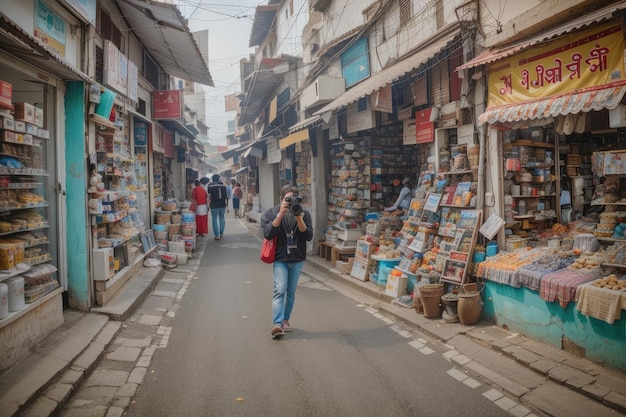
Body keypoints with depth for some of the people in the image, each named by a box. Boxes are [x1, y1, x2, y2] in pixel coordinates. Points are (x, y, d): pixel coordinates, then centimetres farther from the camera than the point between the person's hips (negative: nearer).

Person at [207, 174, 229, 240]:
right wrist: (227, 205, 13)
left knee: (214, 219, 5)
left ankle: (217, 235, 1)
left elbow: (209, 196, -4)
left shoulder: (209, 186, -2)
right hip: (223, 205, 3)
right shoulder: (223, 185, 5)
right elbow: (226, 196, 6)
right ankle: (221, 233, 22)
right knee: (222, 217, 19)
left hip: (214, 205, -3)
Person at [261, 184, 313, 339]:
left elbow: (308, 236, -10)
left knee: (291, 292, 11)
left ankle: (285, 320, 26)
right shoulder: (270, 213, -4)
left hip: (297, 259, 3)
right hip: (280, 259, -3)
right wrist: (281, 214, -25)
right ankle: (277, 324, -19)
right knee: (280, 290, -15)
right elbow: (267, 234, -19)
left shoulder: (304, 214, -1)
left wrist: (299, 218, -24)